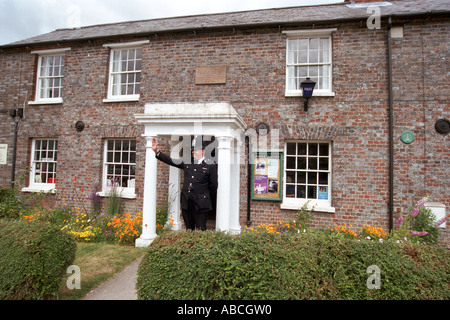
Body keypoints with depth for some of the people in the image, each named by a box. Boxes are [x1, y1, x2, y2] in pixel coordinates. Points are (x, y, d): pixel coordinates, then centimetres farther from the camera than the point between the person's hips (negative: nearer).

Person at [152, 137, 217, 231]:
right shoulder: (187, 163, 7)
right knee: (189, 229, 16)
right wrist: (156, 151, -1)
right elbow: (171, 160, 8)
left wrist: (210, 205, 4)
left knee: (201, 230, 2)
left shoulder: (210, 165, -5)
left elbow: (213, 186, -1)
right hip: (186, 202, 4)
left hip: (200, 204, -4)